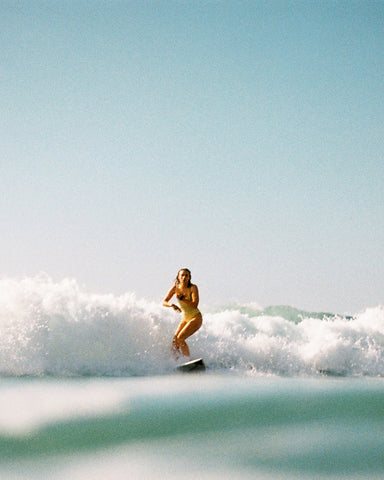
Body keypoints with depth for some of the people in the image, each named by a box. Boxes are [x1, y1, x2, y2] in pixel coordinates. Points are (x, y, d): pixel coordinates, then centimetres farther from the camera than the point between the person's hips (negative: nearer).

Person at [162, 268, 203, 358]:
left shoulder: (193, 288, -15)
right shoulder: (175, 288, -2)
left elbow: (194, 305, -22)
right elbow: (164, 302, -3)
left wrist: (182, 298, -24)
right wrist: (172, 305, -23)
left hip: (195, 318, -6)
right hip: (185, 318, 6)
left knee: (180, 338, -19)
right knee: (175, 339, -7)